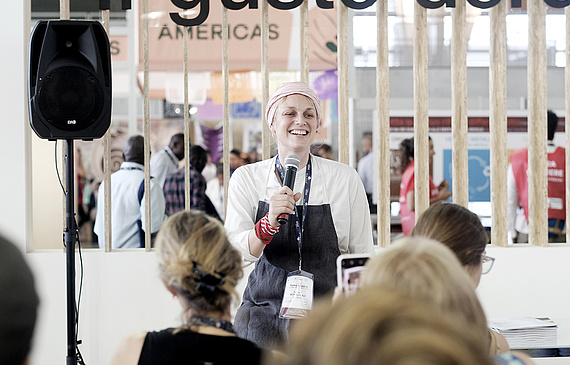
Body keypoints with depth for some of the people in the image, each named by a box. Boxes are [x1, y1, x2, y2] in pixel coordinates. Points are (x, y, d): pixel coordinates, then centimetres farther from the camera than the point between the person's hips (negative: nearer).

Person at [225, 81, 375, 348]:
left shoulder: (345, 179, 2)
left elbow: (363, 256, 8)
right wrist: (270, 221, -23)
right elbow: (235, 252, -6)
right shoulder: (246, 178, 4)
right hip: (264, 312, 1)